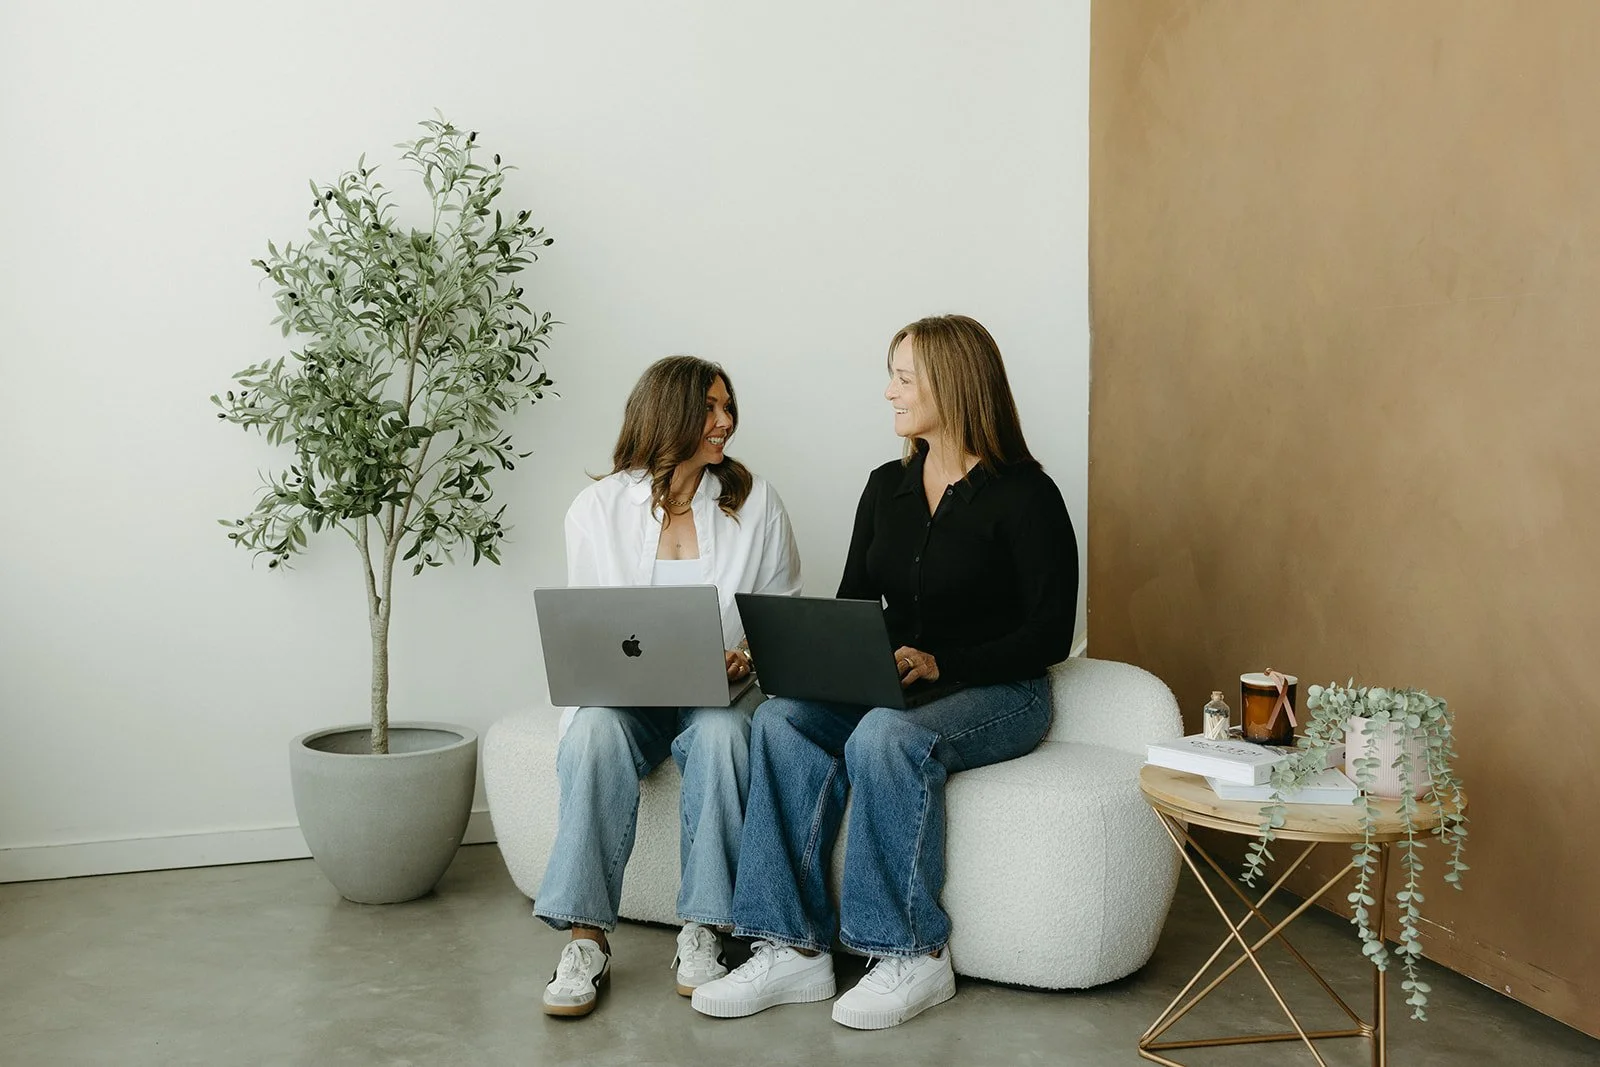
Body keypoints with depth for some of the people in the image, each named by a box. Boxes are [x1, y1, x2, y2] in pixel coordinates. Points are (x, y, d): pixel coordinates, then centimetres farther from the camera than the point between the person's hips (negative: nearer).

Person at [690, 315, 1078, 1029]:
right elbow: (854, 602, 15)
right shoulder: (887, 487, 13)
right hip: (889, 687, 6)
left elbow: (1049, 634, -11)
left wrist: (941, 664, -21)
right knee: (781, 718, -23)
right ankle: (794, 949, -24)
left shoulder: (1023, 494, -7)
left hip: (999, 693, -6)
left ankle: (914, 956, -22)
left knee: (886, 735, -36)